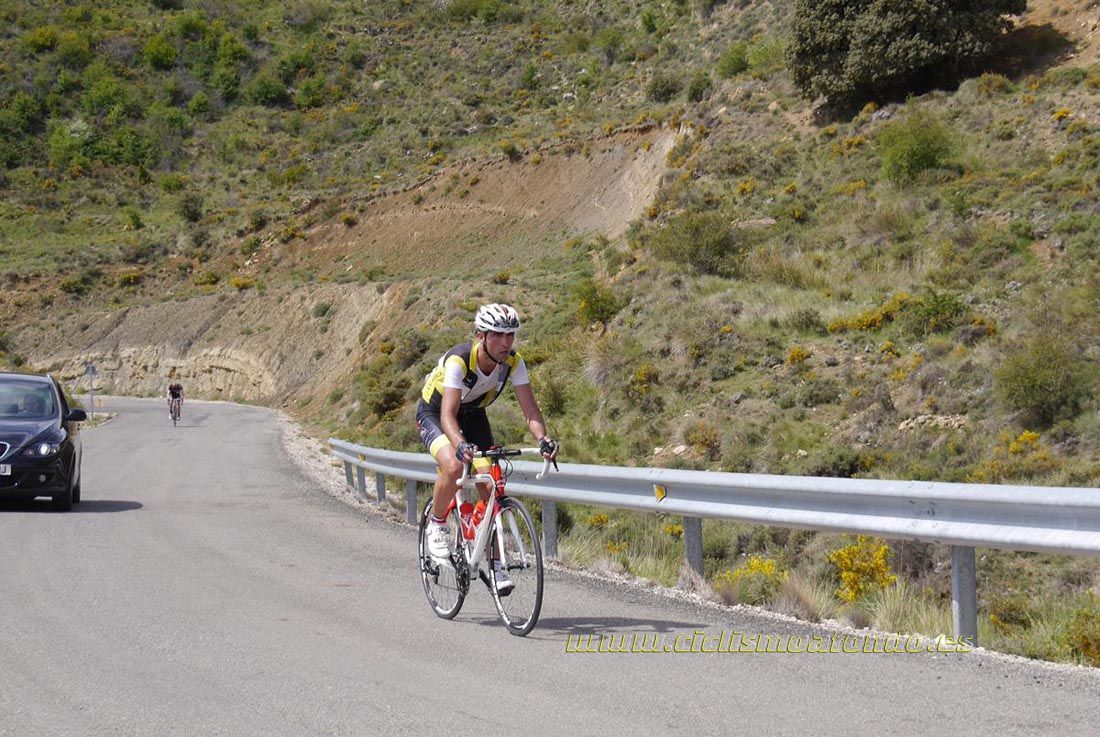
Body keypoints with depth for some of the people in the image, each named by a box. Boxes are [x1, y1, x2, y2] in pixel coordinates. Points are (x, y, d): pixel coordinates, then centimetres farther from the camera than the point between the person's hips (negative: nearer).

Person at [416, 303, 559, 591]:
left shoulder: (513, 362, -22)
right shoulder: (459, 360, -36)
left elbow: (530, 408, -26)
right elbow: (448, 414, -44)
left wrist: (543, 439, -45)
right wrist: (460, 445, -63)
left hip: (473, 413, 5)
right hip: (433, 412, -5)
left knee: (490, 485, -9)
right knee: (454, 466, -32)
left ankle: (492, 561, 1)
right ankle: (436, 526, -6)